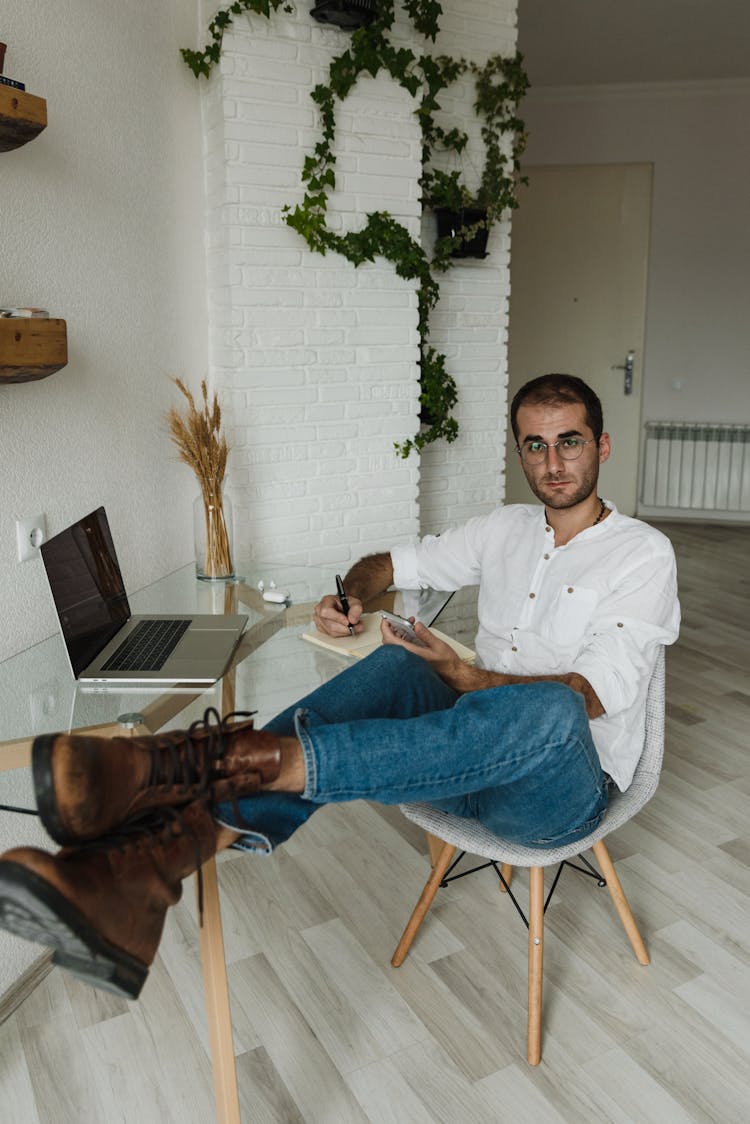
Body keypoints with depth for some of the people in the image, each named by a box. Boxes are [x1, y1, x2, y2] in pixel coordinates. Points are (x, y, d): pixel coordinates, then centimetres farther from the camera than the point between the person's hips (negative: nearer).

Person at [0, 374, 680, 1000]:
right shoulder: (504, 530, 14)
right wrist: (351, 597, -3)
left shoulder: (642, 554, -2)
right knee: (399, 667, -28)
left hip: (564, 790, -4)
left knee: (549, 710, -40)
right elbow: (391, 563, 20)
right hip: (477, 758, 4)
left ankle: (240, 761, -51)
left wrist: (466, 677, -21)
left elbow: (594, 691, -14)